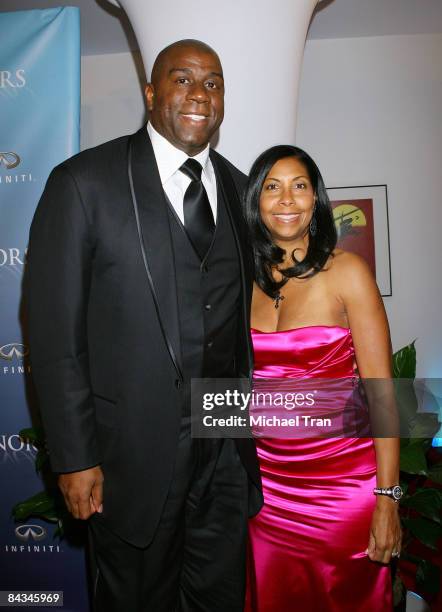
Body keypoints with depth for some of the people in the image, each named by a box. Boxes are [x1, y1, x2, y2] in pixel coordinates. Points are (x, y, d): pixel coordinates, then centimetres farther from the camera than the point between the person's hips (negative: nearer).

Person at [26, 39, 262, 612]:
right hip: (135, 451, -4)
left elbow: (242, 316, 10)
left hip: (228, 450, 5)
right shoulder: (84, 182, -9)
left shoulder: (238, 188, 6)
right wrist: (75, 458, -11)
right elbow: (55, 330, -10)